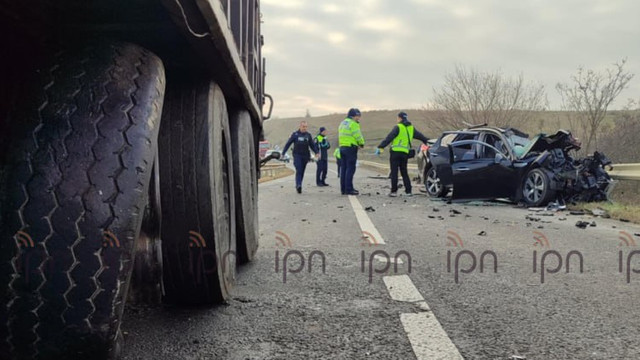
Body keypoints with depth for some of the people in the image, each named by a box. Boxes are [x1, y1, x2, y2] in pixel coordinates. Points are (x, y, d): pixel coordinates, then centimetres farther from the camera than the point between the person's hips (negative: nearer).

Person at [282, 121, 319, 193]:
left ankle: (298, 186, 17)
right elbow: (288, 144, 3)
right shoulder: (295, 134, 1)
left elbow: (312, 145, 11)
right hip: (297, 155, -3)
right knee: (298, 170, -16)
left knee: (302, 172, 6)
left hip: (305, 156, 3)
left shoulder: (308, 135, 9)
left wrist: (316, 152, -6)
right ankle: (298, 185, -25)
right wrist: (283, 153, 0)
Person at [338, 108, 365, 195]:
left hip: (342, 147, 9)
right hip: (351, 148, -9)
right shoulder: (353, 124, -11)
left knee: (344, 168, 10)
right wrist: (362, 144, 5)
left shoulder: (342, 123, 17)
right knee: (350, 169, -7)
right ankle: (349, 189, -8)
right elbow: (358, 136, -14)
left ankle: (343, 189, 12)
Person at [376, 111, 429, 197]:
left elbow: (389, 138, -15)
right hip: (405, 153, 6)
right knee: (404, 172, 14)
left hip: (395, 152, -6)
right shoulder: (411, 128, 13)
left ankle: (394, 191, -1)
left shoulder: (398, 127, -7)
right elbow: (420, 136, 23)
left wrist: (380, 147, -17)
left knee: (394, 172, -1)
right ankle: (408, 191, 10)